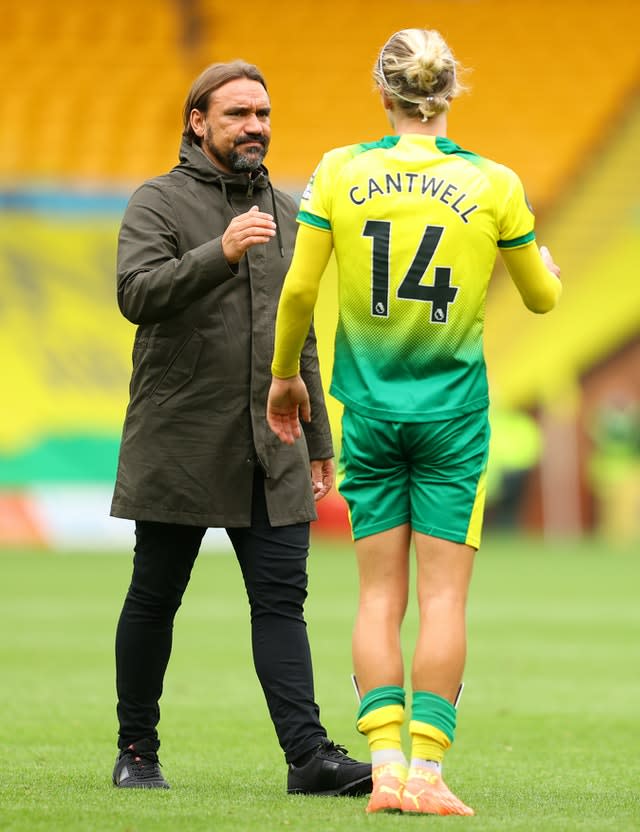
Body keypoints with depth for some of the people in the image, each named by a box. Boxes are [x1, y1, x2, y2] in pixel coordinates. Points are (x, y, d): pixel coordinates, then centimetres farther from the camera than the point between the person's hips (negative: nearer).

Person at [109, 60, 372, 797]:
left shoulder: (284, 214, 16)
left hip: (271, 454, 4)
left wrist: (318, 446, 18)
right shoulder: (158, 203, -2)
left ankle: (308, 754, -11)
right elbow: (137, 292, -20)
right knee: (154, 599, 6)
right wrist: (220, 253, -34)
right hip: (179, 449, -4)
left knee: (281, 601, -4)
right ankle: (136, 752, 17)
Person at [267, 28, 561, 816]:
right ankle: (425, 772, -4)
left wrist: (284, 374, 14)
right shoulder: (492, 184, -5)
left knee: (379, 596, 7)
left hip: (367, 409, 2)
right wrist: (548, 269, 31)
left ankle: (384, 767, 0)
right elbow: (542, 297, 7)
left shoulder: (340, 173, -3)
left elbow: (298, 288, -2)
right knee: (443, 597, 0)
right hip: (453, 410, -1)